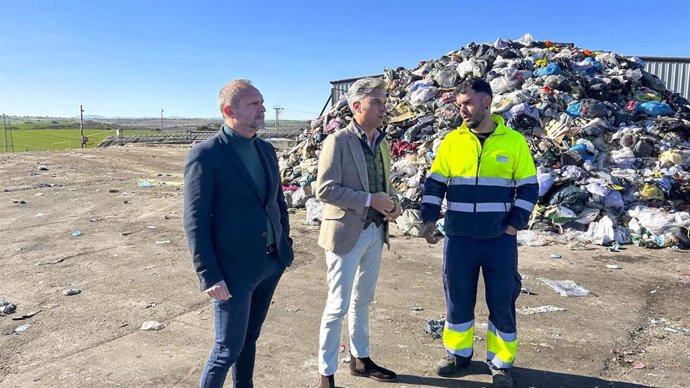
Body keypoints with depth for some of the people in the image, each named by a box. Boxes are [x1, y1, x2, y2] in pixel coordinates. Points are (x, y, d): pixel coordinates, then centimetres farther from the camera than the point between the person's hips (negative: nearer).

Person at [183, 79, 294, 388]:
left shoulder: (266, 150, 7)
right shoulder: (205, 155, -14)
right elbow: (196, 222, -15)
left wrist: (285, 242, 12)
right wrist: (209, 277, -17)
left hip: (272, 263, 7)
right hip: (234, 270, -6)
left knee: (250, 337, 21)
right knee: (229, 348, 6)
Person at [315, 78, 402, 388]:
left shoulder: (383, 143, 10)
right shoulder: (338, 141, -12)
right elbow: (325, 189, -18)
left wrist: (392, 202, -3)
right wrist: (370, 200, -21)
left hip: (375, 232, 7)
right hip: (347, 233, -7)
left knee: (362, 301, 19)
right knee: (337, 306, 1)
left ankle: (360, 359, 36)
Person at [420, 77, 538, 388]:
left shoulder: (514, 141, 1)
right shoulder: (452, 141, 3)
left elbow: (528, 187, 4)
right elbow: (434, 184, 5)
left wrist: (515, 224, -6)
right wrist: (429, 219, -7)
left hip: (500, 238, -1)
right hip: (459, 237, 1)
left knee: (501, 301, 7)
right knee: (458, 298, 10)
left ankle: (500, 363, 24)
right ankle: (458, 353, 30)